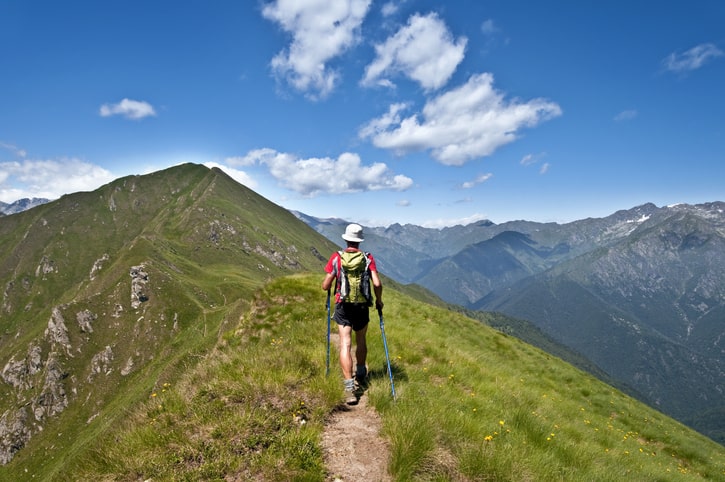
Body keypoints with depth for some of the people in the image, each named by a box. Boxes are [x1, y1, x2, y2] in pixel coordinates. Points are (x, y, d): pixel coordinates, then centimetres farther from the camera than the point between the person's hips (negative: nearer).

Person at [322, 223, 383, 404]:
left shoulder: (336, 257, -5)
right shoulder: (368, 258, -4)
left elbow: (326, 286, -4)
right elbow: (377, 284, -11)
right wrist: (379, 300, 7)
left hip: (343, 306, -1)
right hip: (362, 306, 2)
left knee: (345, 345, -2)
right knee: (361, 342, 22)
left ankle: (349, 388, -8)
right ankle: (360, 375, 42)